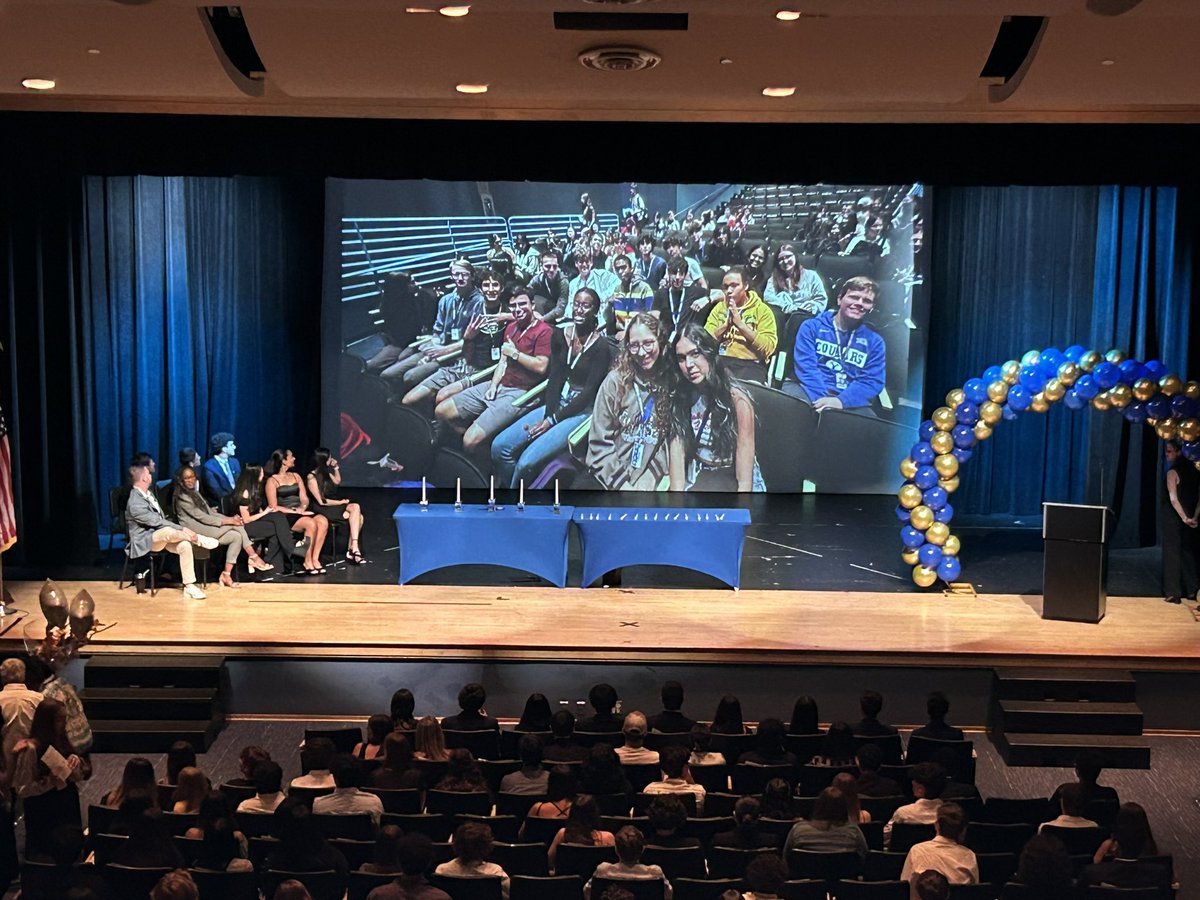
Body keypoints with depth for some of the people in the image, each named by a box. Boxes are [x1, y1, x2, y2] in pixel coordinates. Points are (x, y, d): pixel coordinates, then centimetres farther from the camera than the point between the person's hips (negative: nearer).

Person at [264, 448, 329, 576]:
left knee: (323, 521, -27)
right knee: (311, 524, -34)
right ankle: (308, 562, -24)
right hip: (285, 517, -5)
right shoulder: (272, 481, 1)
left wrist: (302, 508, -7)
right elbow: (274, 507, -6)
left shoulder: (296, 476, 20)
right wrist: (295, 511, -13)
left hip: (301, 513, 5)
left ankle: (315, 559, -26)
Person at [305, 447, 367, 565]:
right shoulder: (312, 478, -12)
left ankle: (351, 551, -20)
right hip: (323, 510, -8)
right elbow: (321, 501, -14)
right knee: (355, 508, -24)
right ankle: (354, 549, -24)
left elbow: (337, 482, 32)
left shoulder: (326, 472, 11)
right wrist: (341, 502, -10)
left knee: (359, 517, -18)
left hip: (333, 505, 8)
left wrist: (336, 467, 17)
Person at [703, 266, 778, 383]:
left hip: (751, 363, -3)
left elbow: (768, 347, -8)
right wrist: (725, 324, -5)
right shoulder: (719, 308, 18)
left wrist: (741, 324, -10)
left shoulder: (762, 310, 5)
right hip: (722, 360, 3)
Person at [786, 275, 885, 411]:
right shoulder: (812, 327, 9)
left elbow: (872, 382, 2)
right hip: (810, 392, -2)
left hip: (848, 401, 2)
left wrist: (841, 401, -16)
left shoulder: (875, 342, 15)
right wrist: (820, 400, -20)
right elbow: (805, 367, -4)